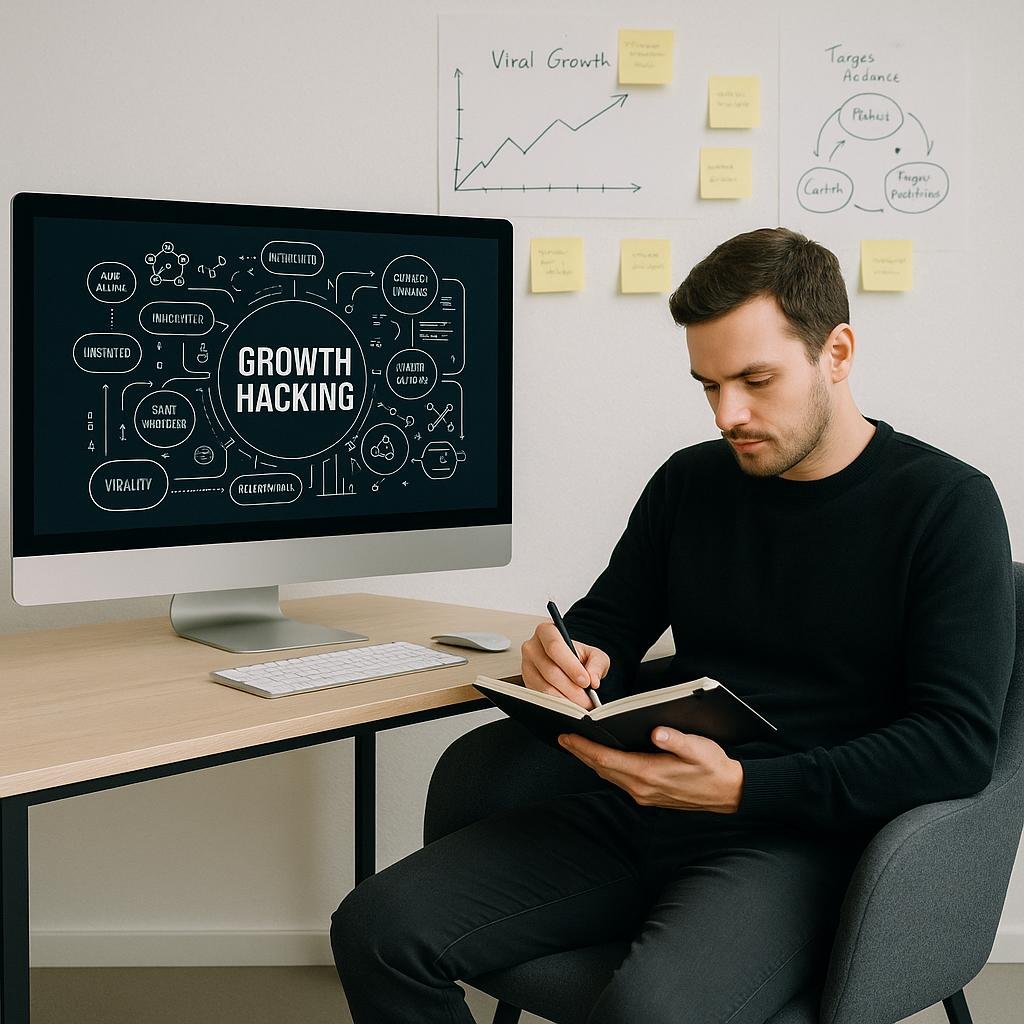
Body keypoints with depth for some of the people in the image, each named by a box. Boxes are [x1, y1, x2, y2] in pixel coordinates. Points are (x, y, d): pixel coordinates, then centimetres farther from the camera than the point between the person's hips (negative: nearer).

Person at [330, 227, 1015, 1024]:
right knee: (378, 927, -12)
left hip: (798, 838, -5)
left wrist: (740, 787, -21)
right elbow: (610, 624, 22)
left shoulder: (945, 504, -4)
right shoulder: (691, 481, 13)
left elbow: (959, 743, -12)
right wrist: (573, 659, -5)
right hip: (642, 813, 6)